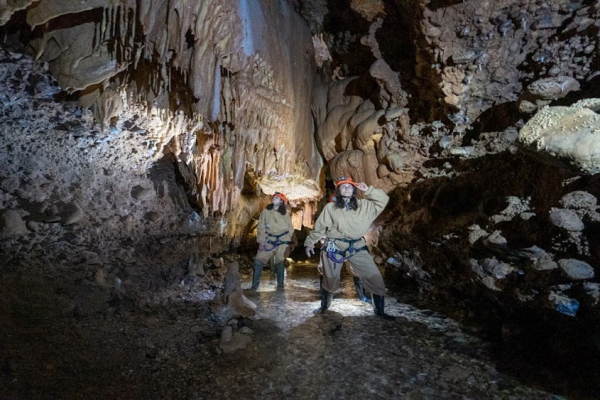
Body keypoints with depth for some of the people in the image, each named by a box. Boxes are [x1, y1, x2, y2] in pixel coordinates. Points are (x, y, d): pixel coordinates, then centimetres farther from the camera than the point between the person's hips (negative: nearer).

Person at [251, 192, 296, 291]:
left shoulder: (285, 214, 3)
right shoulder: (265, 212, 0)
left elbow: (290, 228, 7)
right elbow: (261, 227, -1)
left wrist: (293, 242, 7)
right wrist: (261, 241, -7)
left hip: (282, 241, 0)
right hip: (269, 240, 0)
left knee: (280, 263, 5)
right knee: (258, 260, -5)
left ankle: (280, 284, 21)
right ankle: (255, 284, 7)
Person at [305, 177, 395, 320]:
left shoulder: (363, 205, 3)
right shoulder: (330, 207, -2)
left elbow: (383, 200, 5)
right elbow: (319, 227, 4)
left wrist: (368, 190, -7)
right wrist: (309, 243, 7)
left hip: (357, 248, 2)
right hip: (334, 247, -2)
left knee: (375, 278, -1)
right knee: (329, 280, 14)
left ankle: (380, 311, 16)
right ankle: (324, 306, 40)